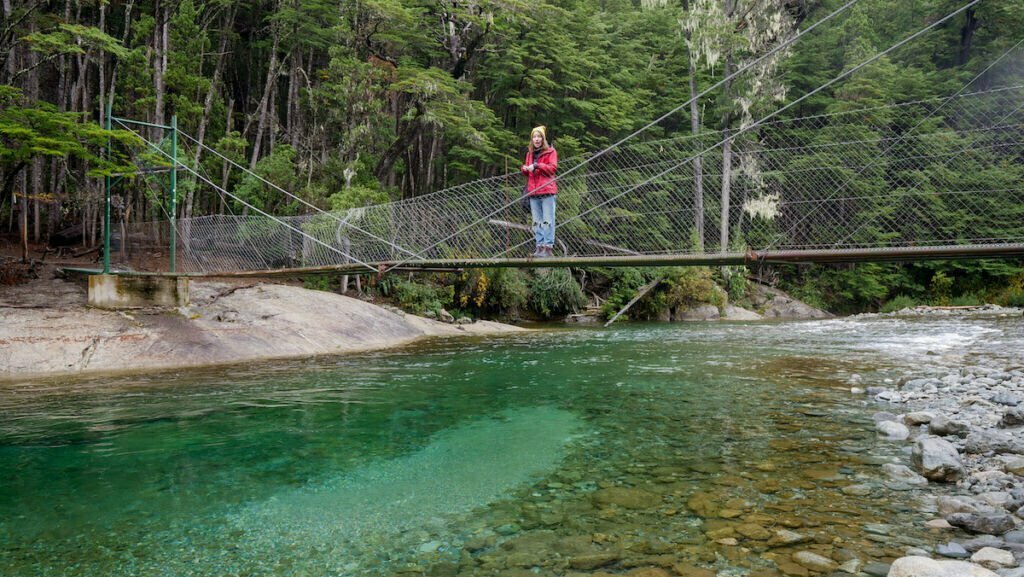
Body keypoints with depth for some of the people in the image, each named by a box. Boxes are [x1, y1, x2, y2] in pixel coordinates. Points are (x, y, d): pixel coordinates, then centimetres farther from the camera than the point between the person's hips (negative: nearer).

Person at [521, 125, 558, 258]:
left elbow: (553, 167, -9)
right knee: (537, 221, 6)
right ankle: (540, 246, 9)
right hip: (533, 192, 6)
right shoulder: (530, 153, 20)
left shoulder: (550, 151, 3)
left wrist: (536, 166, -16)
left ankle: (548, 247, -9)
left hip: (547, 191, -6)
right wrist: (525, 169, 0)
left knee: (547, 220, -9)